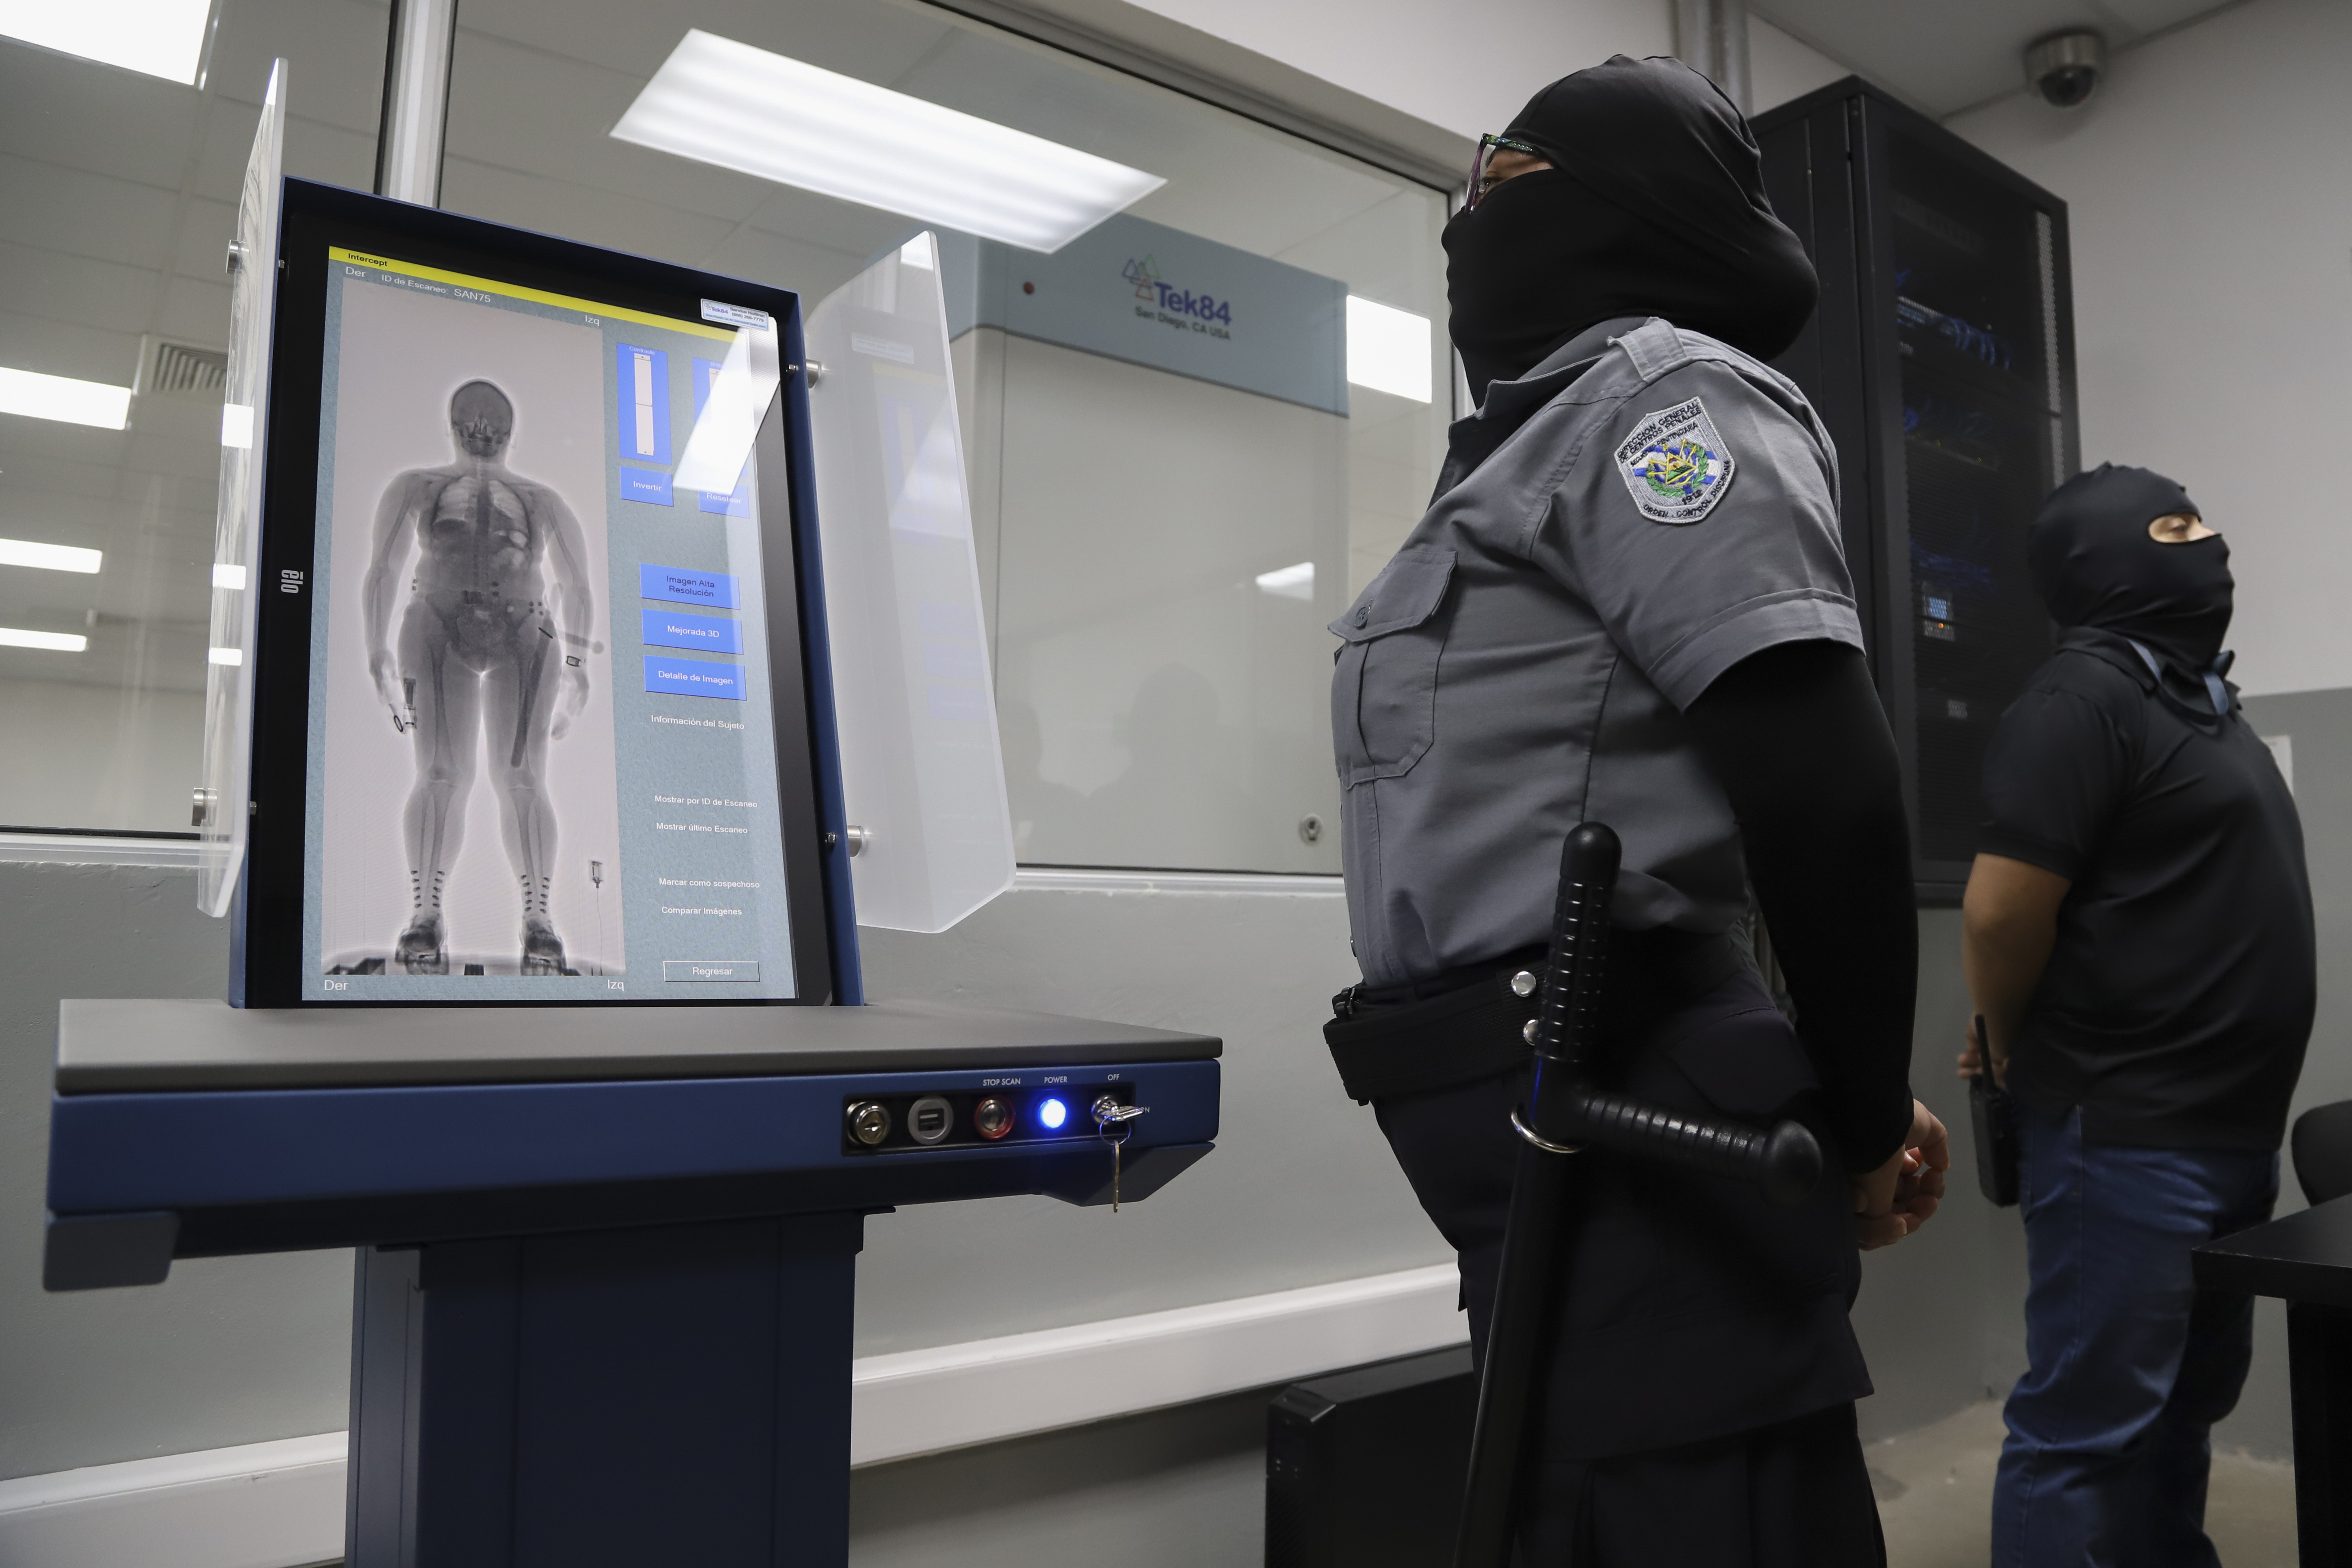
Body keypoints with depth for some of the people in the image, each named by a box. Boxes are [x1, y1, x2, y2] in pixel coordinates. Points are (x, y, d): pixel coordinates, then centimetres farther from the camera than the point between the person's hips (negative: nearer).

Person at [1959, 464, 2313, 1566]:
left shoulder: (2192, 694, 15)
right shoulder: (2086, 695, -15)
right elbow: (2002, 911, -22)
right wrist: (2017, 1059, -5)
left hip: (2227, 1132, 9)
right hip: (2126, 1138, -9)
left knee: (2185, 1403, 20)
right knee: (2087, 1425, -1)